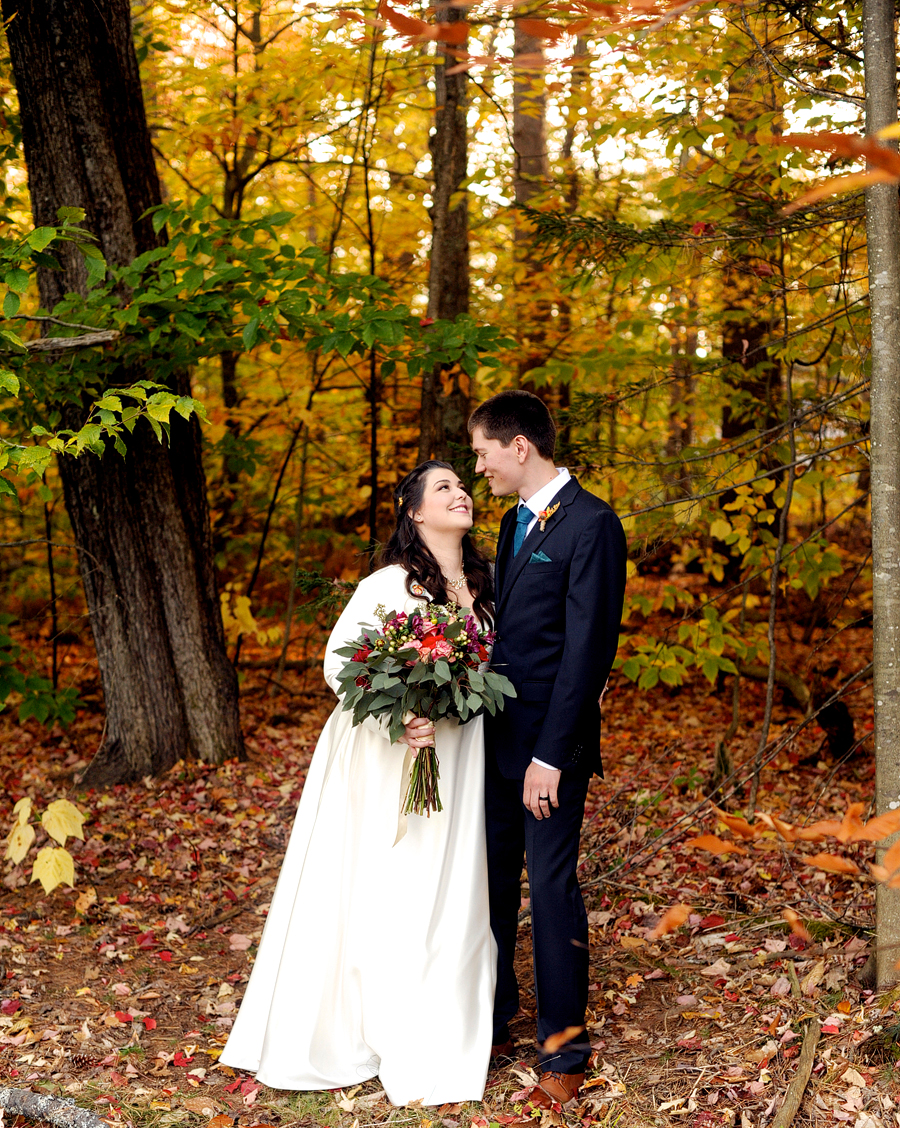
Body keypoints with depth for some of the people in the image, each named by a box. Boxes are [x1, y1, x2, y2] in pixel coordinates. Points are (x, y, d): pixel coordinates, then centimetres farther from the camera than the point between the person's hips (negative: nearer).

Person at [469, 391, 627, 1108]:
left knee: (552, 889, 1)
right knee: (493, 881, 14)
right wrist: (481, 718, 9)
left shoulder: (591, 523, -14)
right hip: (498, 733, 8)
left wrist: (550, 755, -20)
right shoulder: (515, 522, 14)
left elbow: (588, 647, -18)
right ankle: (495, 1025, 30)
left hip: (551, 740, -8)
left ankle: (564, 1054, 15)